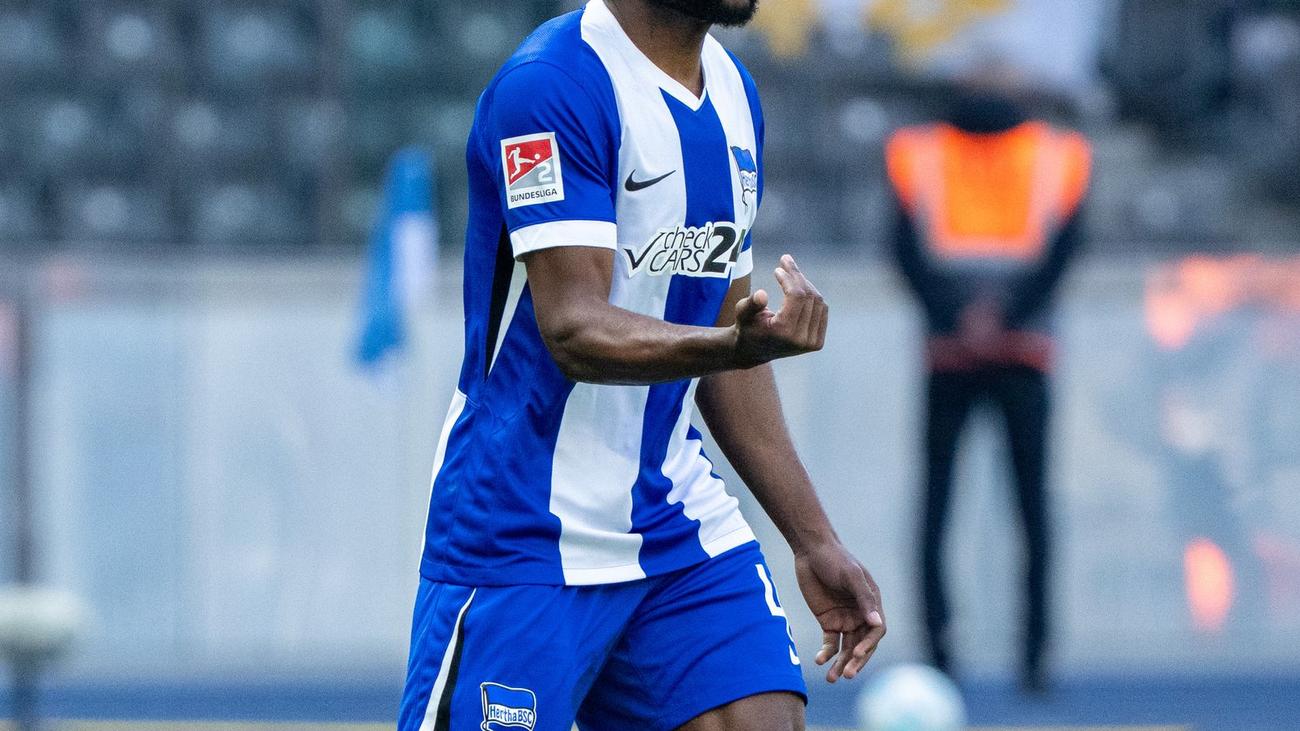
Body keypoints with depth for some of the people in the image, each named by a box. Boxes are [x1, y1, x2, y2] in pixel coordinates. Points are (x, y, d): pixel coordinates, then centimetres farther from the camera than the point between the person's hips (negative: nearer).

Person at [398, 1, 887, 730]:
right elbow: (573, 329, -25)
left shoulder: (732, 90, 9)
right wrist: (736, 343, -42)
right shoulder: (552, 85, -16)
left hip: (683, 529, 7)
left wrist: (815, 541, 15)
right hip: (524, 540, -7)